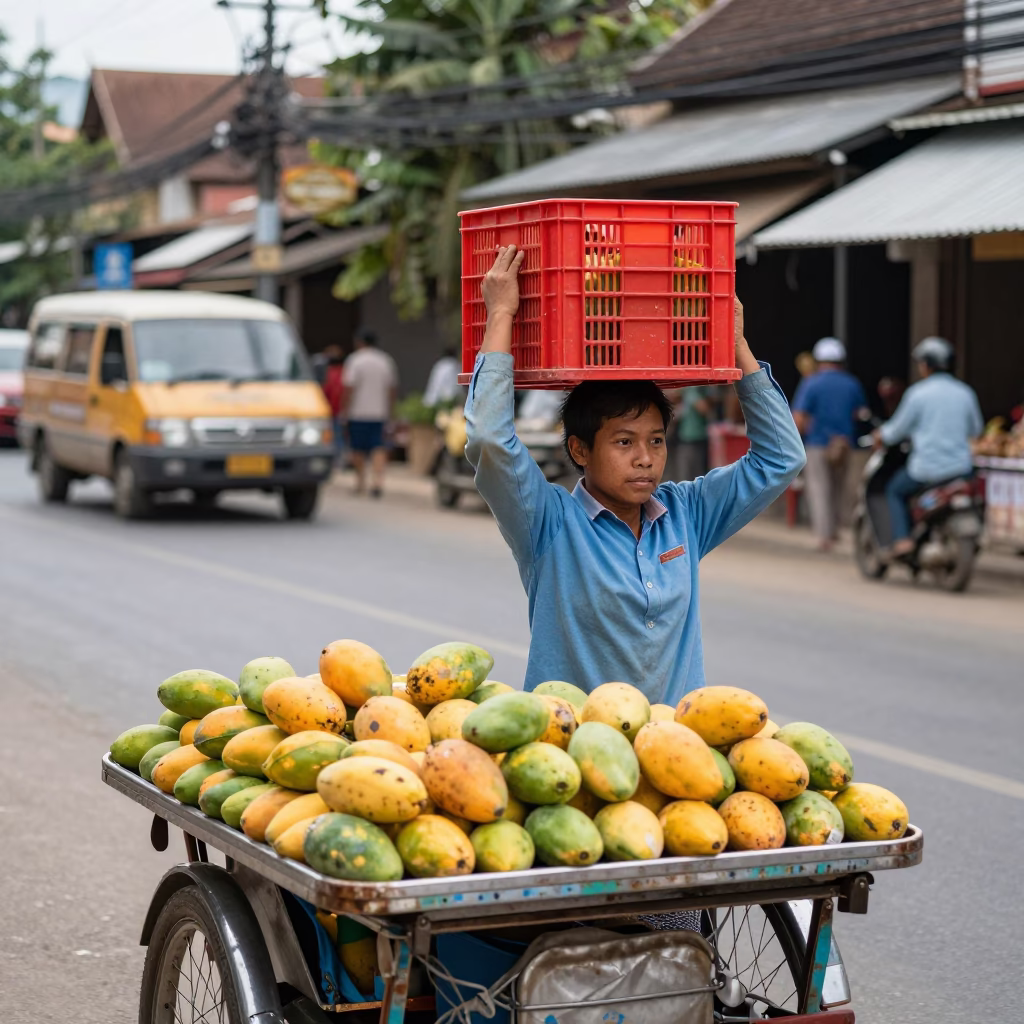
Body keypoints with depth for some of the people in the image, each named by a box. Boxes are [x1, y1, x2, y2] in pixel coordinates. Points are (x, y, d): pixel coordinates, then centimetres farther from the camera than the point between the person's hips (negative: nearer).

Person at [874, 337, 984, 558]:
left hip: (927, 469, -4)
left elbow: (898, 429, 1)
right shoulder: (965, 392, 5)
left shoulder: (918, 393, -8)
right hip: (961, 468, 4)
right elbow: (975, 430, 18)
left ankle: (902, 539, 2)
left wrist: (882, 435, 22)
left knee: (894, 491, 20)